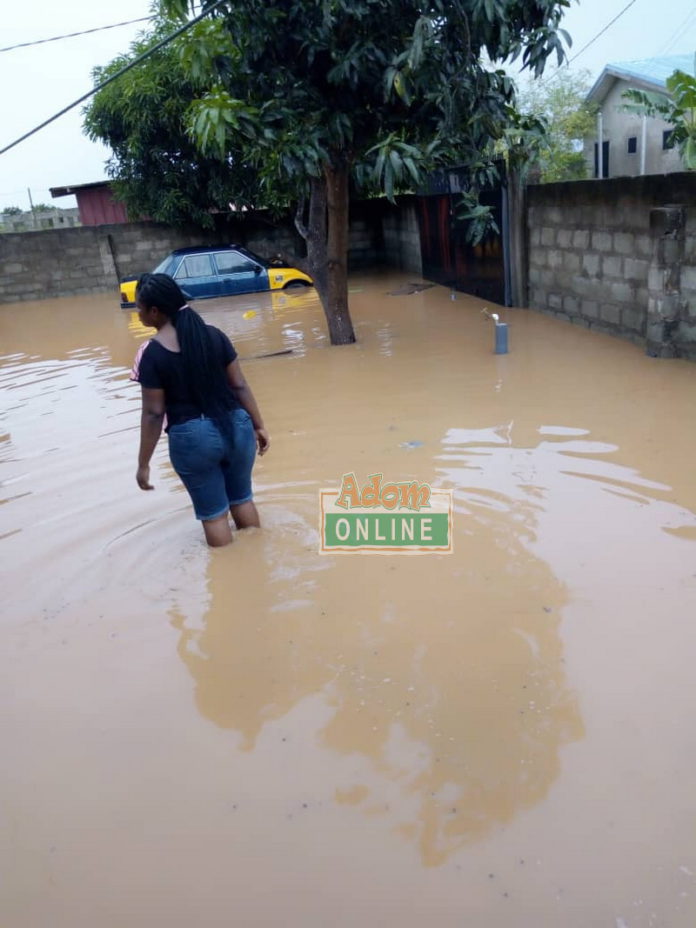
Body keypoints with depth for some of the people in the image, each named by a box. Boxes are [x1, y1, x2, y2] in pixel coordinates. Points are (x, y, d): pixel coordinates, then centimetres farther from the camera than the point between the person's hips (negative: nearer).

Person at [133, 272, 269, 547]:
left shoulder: (152, 354, -12)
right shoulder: (214, 335, -1)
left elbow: (153, 413, -10)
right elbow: (240, 385, 2)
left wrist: (143, 463, -1)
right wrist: (259, 426, 12)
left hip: (192, 437, -4)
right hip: (236, 426, 4)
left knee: (213, 513, 13)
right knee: (242, 499, 23)